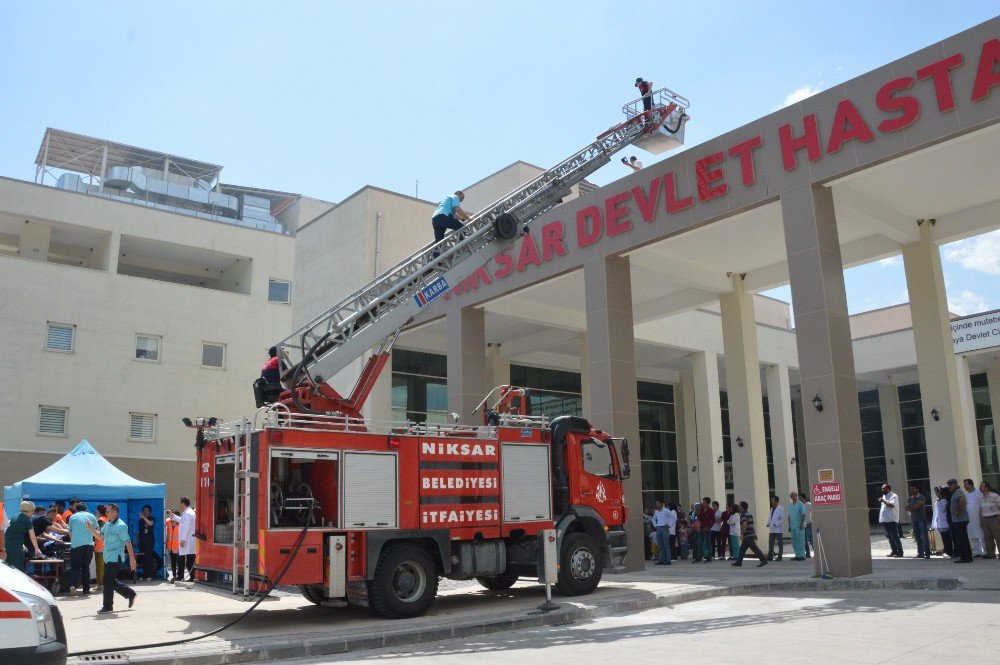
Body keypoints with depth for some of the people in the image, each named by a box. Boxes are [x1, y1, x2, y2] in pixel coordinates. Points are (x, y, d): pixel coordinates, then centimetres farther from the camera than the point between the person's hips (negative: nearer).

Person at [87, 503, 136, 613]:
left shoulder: (121, 526, -16)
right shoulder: (107, 524, 11)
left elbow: (128, 543, -17)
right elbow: (100, 535, 20)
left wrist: (132, 559, -19)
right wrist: (91, 529, 3)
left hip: (115, 558, -9)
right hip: (108, 557, 9)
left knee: (108, 581, -5)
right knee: (112, 581, 14)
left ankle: (108, 607, 6)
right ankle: (130, 594, 30)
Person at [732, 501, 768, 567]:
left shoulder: (744, 515, -13)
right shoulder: (748, 514, 18)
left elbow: (745, 525, -22)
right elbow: (751, 526, 22)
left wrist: (741, 534, -20)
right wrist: (755, 534, 24)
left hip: (748, 535, -10)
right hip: (751, 534, 10)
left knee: (754, 548, -8)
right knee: (742, 549, 11)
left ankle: (763, 560, -7)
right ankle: (739, 562, 14)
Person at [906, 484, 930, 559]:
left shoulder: (921, 497, -3)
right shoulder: (909, 499, 15)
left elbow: (918, 505, -16)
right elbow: (907, 508, 6)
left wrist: (911, 506, -2)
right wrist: (914, 507, -9)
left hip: (921, 519, -6)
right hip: (913, 520, 6)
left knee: (924, 537, -8)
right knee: (917, 538, 7)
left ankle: (927, 553, -7)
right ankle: (920, 553, 11)